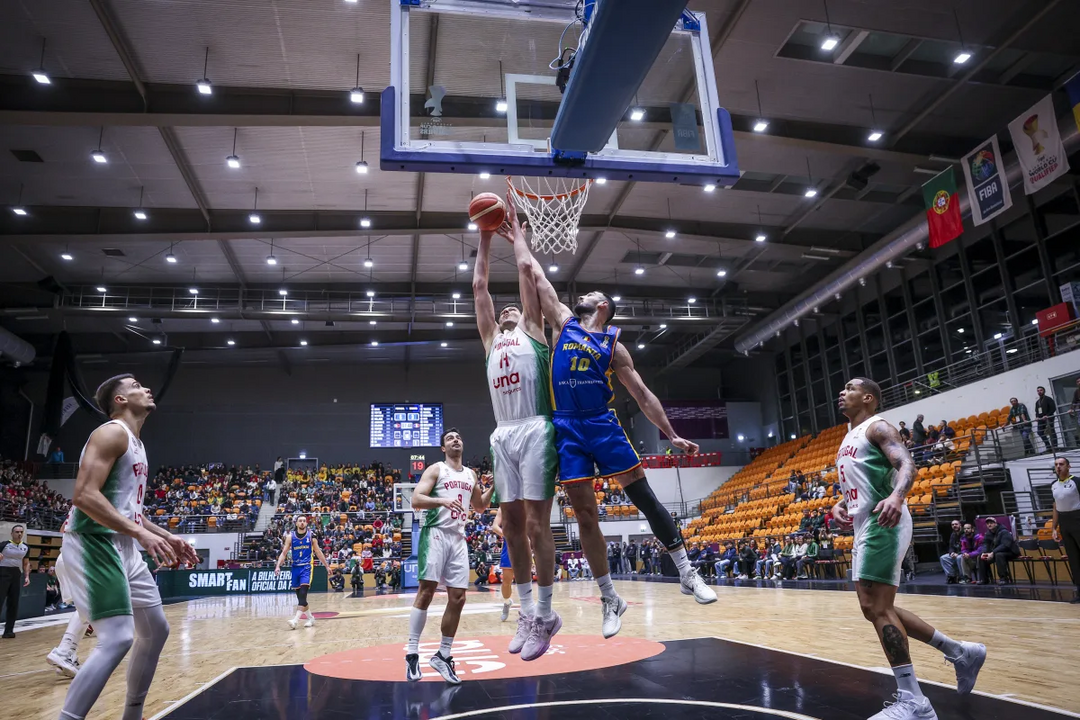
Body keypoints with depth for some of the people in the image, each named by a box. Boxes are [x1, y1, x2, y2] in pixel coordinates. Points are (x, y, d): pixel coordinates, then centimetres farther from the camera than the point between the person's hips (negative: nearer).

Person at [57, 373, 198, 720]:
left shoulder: (136, 444, 18)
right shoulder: (112, 432, -12)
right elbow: (84, 495, -23)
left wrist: (168, 537, 18)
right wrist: (141, 533, -27)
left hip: (122, 547, 10)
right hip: (93, 543, -10)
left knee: (155, 630, 14)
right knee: (118, 638, -18)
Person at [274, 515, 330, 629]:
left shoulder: (311, 535, 0)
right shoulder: (290, 536, 2)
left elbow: (318, 552, 8)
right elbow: (284, 553, 3)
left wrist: (327, 566, 9)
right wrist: (278, 566, -12)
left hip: (307, 567, -3)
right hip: (295, 567, 3)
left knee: (303, 593, -17)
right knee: (299, 595, 7)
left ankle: (296, 620, -23)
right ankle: (310, 618, 22)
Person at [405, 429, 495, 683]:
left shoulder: (471, 474, 18)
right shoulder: (435, 469, 0)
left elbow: (479, 507, 26)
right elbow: (416, 500, -11)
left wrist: (493, 487, 9)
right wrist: (443, 500, -27)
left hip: (458, 538, 6)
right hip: (435, 534, -6)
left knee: (458, 598, 2)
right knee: (426, 591, -12)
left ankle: (443, 655, 12)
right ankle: (412, 653, -5)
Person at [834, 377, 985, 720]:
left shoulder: (876, 427, -5)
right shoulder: (849, 438, 23)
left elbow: (906, 464, -21)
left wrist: (896, 497, -40)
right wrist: (841, 504, 10)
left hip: (882, 523, -10)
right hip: (865, 527, 10)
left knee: (877, 607, -13)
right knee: (876, 608, 13)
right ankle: (961, 653, 24)